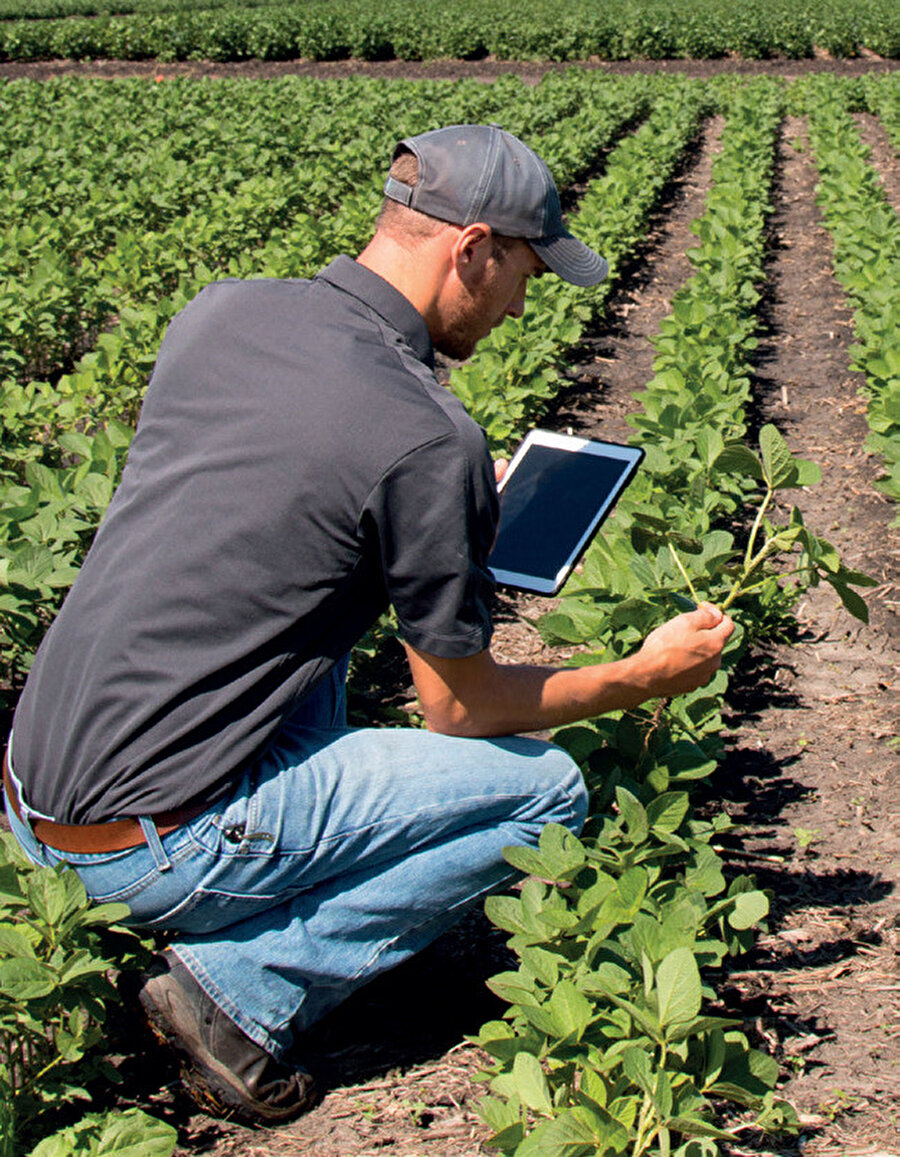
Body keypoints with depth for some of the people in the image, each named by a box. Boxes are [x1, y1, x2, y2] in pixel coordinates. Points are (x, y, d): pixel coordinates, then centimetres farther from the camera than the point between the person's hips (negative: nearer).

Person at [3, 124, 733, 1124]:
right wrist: (646, 678, 10)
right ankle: (242, 987, -1)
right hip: (156, 845, -8)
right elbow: (462, 710, -5)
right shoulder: (431, 442, -17)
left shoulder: (215, 312, 4)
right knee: (546, 789, 3)